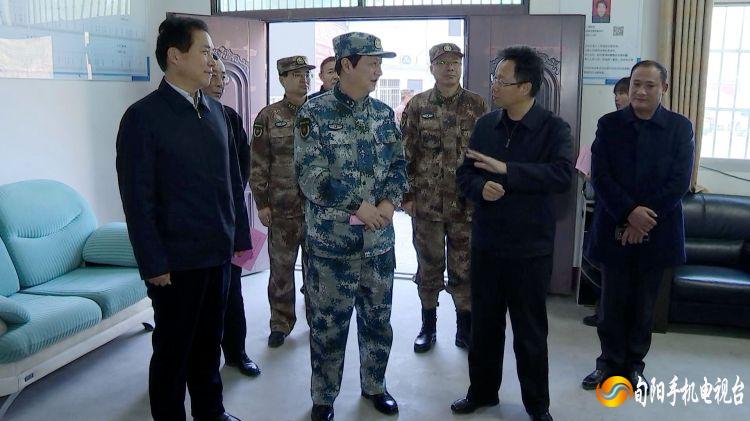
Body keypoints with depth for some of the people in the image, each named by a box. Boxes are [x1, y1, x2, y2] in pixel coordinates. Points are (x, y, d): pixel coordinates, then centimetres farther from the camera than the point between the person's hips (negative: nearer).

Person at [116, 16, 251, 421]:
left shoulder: (215, 111, 8)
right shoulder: (143, 116, -11)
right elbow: (138, 199, -12)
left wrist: (240, 235, 10)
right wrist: (154, 264, -13)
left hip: (218, 252, 6)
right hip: (176, 259, -5)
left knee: (209, 341, 18)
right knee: (173, 349, 9)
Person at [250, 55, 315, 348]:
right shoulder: (268, 117, -2)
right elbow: (258, 165, -1)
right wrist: (262, 203, -5)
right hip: (282, 209, -1)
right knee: (281, 268, 7)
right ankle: (281, 323, 21)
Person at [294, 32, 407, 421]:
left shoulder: (384, 114, 6)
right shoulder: (314, 114, -9)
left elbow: (398, 164, 8)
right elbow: (311, 175, -15)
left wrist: (389, 202, -10)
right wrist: (359, 206, -20)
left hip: (379, 238, 5)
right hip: (332, 239, -4)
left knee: (377, 319, 15)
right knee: (329, 323, 7)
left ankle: (374, 385, 34)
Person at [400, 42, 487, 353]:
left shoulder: (476, 105, 1)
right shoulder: (417, 105, 2)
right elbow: (406, 153, 2)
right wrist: (407, 195, -2)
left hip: (466, 203, 0)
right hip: (426, 202, 1)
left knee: (464, 268, 7)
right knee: (428, 267, 11)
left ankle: (465, 328, 22)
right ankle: (428, 326, 25)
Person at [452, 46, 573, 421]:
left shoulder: (554, 128, -9)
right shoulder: (485, 125, 4)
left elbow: (562, 175, -24)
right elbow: (464, 174, 5)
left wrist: (505, 169, -27)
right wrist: (481, 187, -17)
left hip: (530, 247, -4)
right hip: (485, 242, 4)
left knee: (530, 332, 10)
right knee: (483, 323, 16)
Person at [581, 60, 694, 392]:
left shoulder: (680, 127, 1)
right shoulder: (609, 124, 2)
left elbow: (679, 182, -6)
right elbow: (599, 176, -5)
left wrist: (644, 219, -13)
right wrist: (630, 212, -17)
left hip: (657, 232, 0)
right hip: (614, 230, 0)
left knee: (644, 304, 10)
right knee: (613, 301, 8)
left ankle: (634, 364, 26)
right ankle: (610, 362, 23)